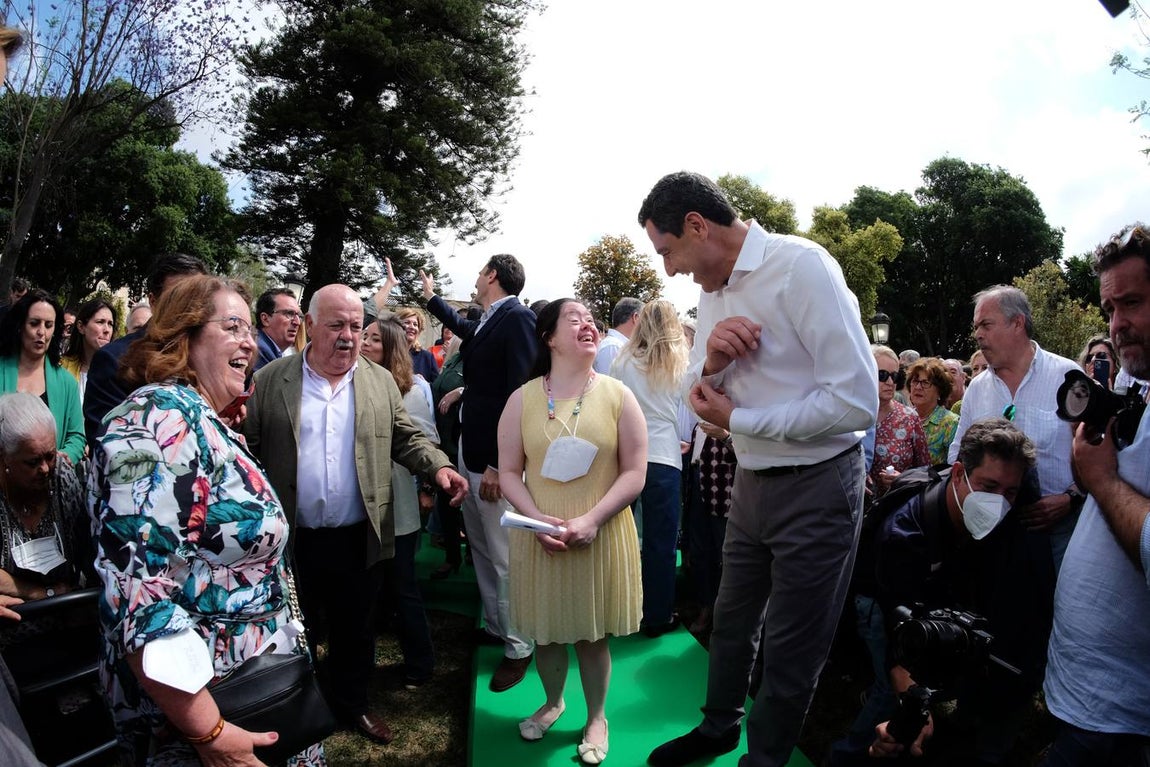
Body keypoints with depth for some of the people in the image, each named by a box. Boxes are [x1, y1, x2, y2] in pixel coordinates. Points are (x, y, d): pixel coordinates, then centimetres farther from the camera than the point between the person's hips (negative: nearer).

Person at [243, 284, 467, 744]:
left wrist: (439, 466, -10)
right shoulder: (270, 380, -2)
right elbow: (248, 448, -1)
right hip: (292, 541, -1)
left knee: (355, 632, 18)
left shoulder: (380, 381, 4)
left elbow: (406, 438, 6)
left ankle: (352, 703, 40)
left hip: (358, 540, 2)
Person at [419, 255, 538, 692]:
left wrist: (500, 464, -23)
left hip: (495, 459, -9)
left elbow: (522, 394, -22)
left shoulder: (517, 318, -16)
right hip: (471, 452, 9)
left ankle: (518, 647, 14)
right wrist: (431, 297, 51)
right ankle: (494, 626, 35)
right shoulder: (484, 324, 11)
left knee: (503, 556, 0)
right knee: (481, 549, 19)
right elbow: (461, 327, 37)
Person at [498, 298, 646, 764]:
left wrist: (592, 520, -18)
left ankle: (596, 717, 34)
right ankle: (552, 703, 42)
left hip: (600, 535, -1)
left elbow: (634, 473, -7)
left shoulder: (617, 396, -4)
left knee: (593, 633, 10)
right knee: (545, 629, 15)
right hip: (539, 536, 1)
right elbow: (509, 472, -1)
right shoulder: (522, 398, -1)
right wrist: (538, 520, -16)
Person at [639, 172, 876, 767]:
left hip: (816, 487, -7)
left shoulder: (801, 266, -20)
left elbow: (857, 400, -25)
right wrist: (709, 361, -15)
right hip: (751, 481, 7)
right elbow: (695, 391, 10)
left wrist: (735, 419, -18)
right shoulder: (712, 291, 5)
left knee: (790, 649, 9)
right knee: (732, 621, 22)